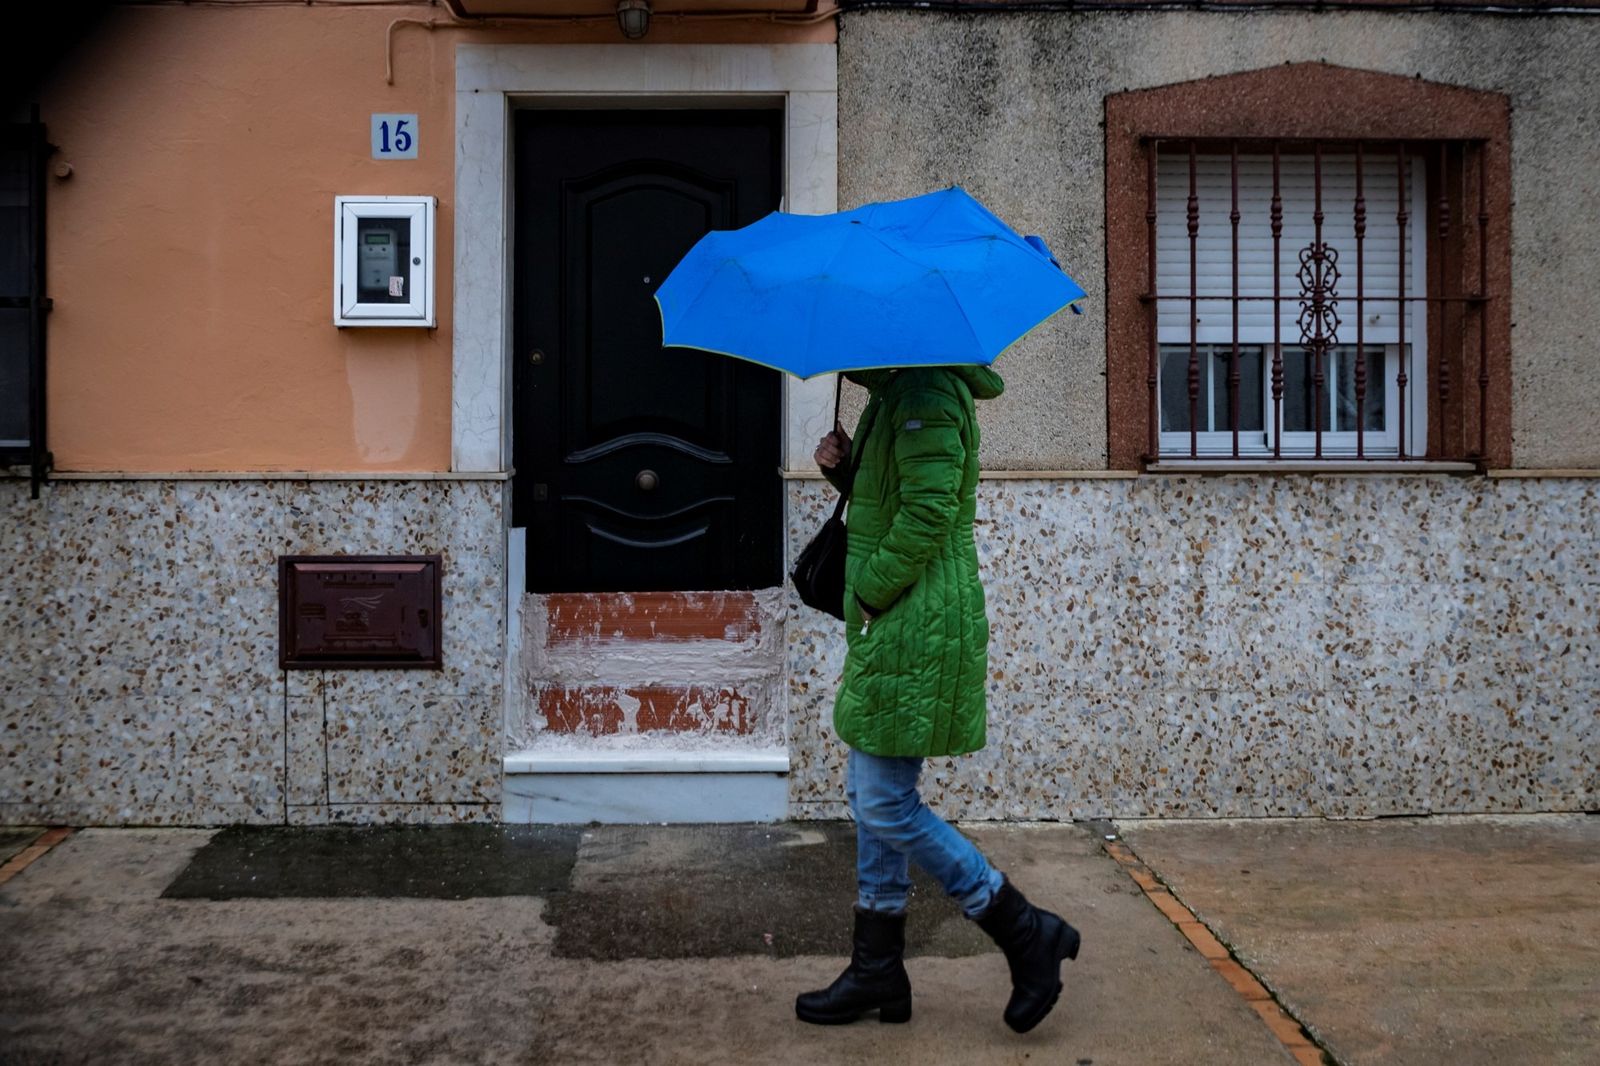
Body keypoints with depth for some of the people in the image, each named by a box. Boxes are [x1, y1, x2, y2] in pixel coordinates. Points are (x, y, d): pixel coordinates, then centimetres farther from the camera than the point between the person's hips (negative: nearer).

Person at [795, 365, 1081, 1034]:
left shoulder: (925, 395, -15)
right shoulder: (893, 395, 18)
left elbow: (928, 513, -23)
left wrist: (870, 592, -14)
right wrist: (845, 468, 6)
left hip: (918, 631, -11)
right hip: (890, 629, 11)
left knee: (887, 806, -7)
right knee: (872, 799, 13)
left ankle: (1028, 935, 5)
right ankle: (878, 972, 23)